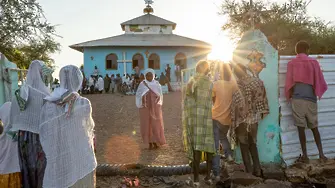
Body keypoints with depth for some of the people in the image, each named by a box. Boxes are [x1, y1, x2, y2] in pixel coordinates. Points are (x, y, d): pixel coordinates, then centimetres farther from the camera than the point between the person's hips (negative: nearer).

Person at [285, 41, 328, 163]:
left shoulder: (292, 63, 2)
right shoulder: (314, 62, 6)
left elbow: (289, 83, 0)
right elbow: (320, 82, 7)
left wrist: (289, 96, 14)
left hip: (297, 99, -2)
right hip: (311, 99, 2)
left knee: (301, 128, 3)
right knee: (314, 128, 13)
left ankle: (305, 156, 6)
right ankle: (321, 154, 12)